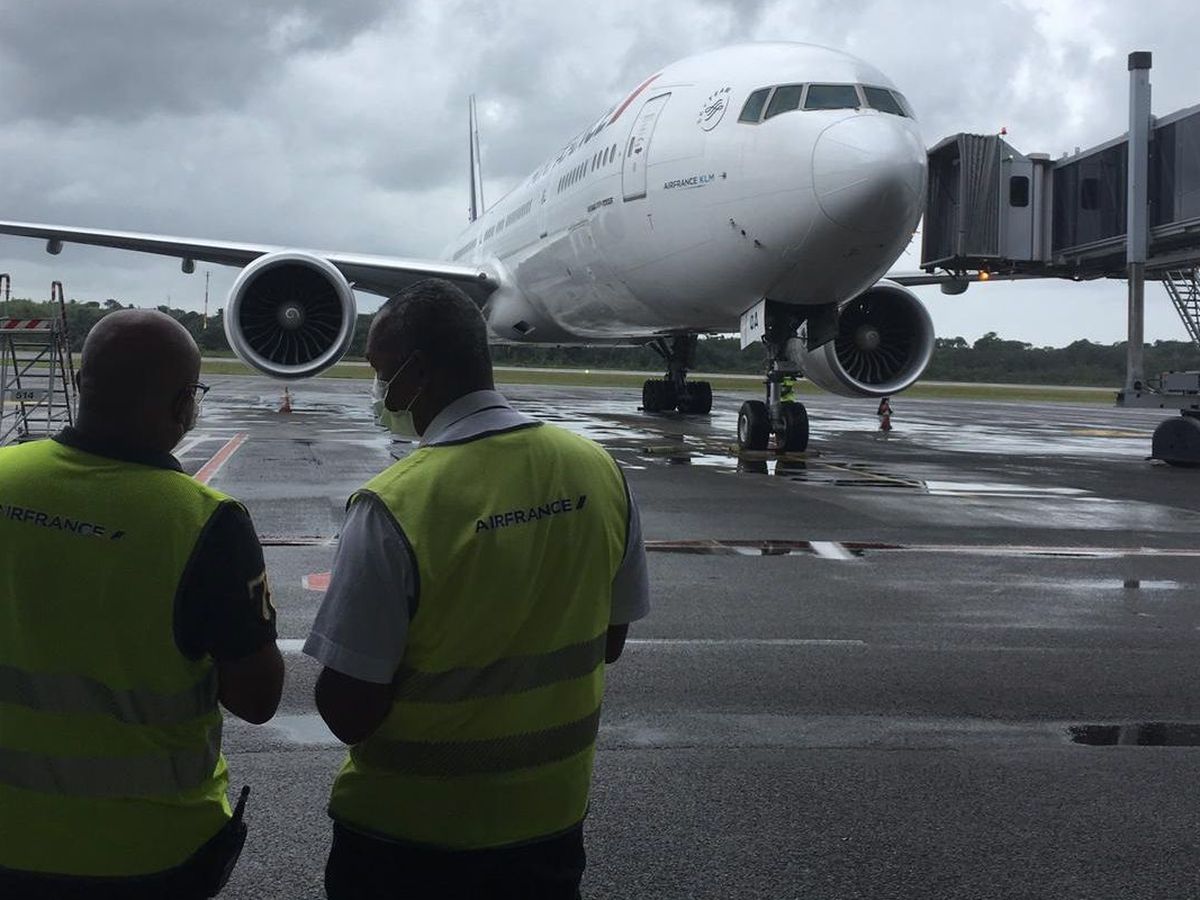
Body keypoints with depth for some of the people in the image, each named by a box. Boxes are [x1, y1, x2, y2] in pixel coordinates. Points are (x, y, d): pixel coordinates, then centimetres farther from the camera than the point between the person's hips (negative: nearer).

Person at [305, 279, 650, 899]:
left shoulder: (393, 506, -25)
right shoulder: (598, 470, -9)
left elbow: (349, 713, -21)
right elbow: (610, 640, 3)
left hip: (409, 834, -4)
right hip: (552, 815, 4)